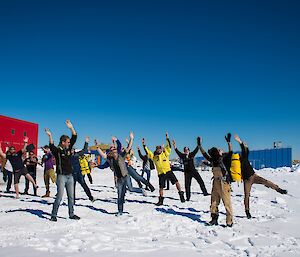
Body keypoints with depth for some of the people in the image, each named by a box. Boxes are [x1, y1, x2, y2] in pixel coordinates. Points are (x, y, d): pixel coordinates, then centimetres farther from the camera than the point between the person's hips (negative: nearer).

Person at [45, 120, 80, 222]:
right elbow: (51, 146, -29)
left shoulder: (68, 148, 10)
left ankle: (71, 214, 19)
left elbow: (74, 137, 8)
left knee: (71, 196, 11)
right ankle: (54, 215, 1)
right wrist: (50, 136, -43)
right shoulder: (57, 150, -7)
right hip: (61, 176, -6)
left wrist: (71, 127, -1)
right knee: (59, 196, -7)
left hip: (70, 176, 7)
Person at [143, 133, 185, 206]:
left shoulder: (165, 153, 9)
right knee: (161, 187, 6)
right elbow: (147, 152, 7)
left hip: (168, 171, -1)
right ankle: (161, 200, 18)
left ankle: (181, 195, 1)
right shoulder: (154, 156, 9)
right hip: (161, 173, 1)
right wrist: (144, 145, 2)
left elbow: (169, 147, 3)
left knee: (176, 182, -10)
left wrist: (167, 139, -3)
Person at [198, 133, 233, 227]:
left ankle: (229, 222, 1)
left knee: (227, 203, -4)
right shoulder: (213, 160, 6)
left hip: (224, 184, -7)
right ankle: (214, 219, 20)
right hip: (216, 183, 7)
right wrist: (200, 145, 17)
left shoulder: (224, 159, -10)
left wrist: (229, 142, -35)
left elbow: (230, 152, -25)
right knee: (214, 203, 11)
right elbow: (205, 154, 17)